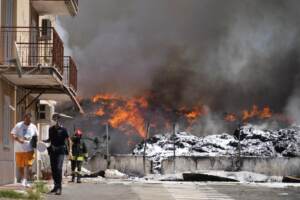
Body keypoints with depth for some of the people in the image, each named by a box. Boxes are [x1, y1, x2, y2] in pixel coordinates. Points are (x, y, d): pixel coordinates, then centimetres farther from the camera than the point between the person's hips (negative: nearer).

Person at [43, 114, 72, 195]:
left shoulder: (63, 129, -4)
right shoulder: (51, 129, 10)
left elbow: (69, 140, 0)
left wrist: (69, 150, -9)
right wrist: (44, 141, 3)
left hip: (60, 151, -5)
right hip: (52, 151, 5)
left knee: (58, 168, -16)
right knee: (53, 169, 6)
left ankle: (59, 188, -16)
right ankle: (56, 186, 18)